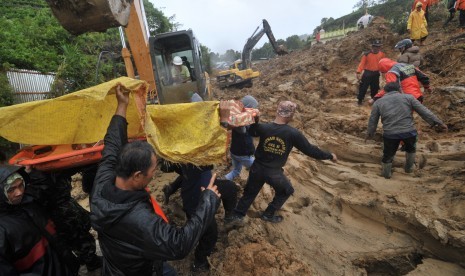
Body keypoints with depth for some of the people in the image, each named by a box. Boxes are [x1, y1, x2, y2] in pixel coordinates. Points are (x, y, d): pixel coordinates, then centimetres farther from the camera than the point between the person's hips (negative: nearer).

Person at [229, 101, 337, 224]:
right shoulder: (293, 133, -19)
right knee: (286, 191, 26)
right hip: (274, 172, -3)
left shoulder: (263, 127, -12)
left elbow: (252, 132, 11)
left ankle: (237, 216, 32)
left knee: (250, 192, 24)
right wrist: (329, 156, 3)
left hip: (258, 168, 3)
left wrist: (255, 120, 20)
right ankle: (268, 215, 33)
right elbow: (310, 150, -10)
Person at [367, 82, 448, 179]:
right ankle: (408, 168, 43)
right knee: (411, 149, 30)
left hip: (390, 133, -1)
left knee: (388, 154, 20)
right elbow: (424, 111, 6)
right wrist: (438, 122, 11)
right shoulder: (408, 97, 8)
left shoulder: (378, 102, 10)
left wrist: (370, 133, 23)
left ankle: (386, 173, 34)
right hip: (409, 131, 1)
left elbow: (372, 120, 12)